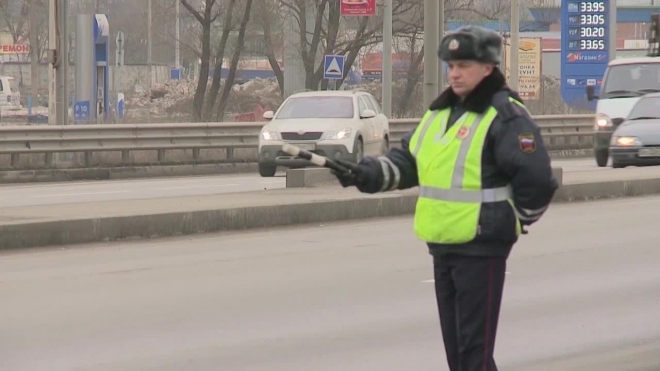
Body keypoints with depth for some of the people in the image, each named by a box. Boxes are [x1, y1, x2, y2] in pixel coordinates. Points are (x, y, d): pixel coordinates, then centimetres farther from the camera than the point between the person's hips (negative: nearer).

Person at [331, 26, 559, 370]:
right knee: (454, 343, 15)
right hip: (442, 245, 8)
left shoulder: (506, 117, -13)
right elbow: (407, 161, 15)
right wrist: (368, 174, -1)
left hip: (482, 248, -8)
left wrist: (515, 220, -3)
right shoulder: (439, 113, 14)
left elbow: (536, 181, -15)